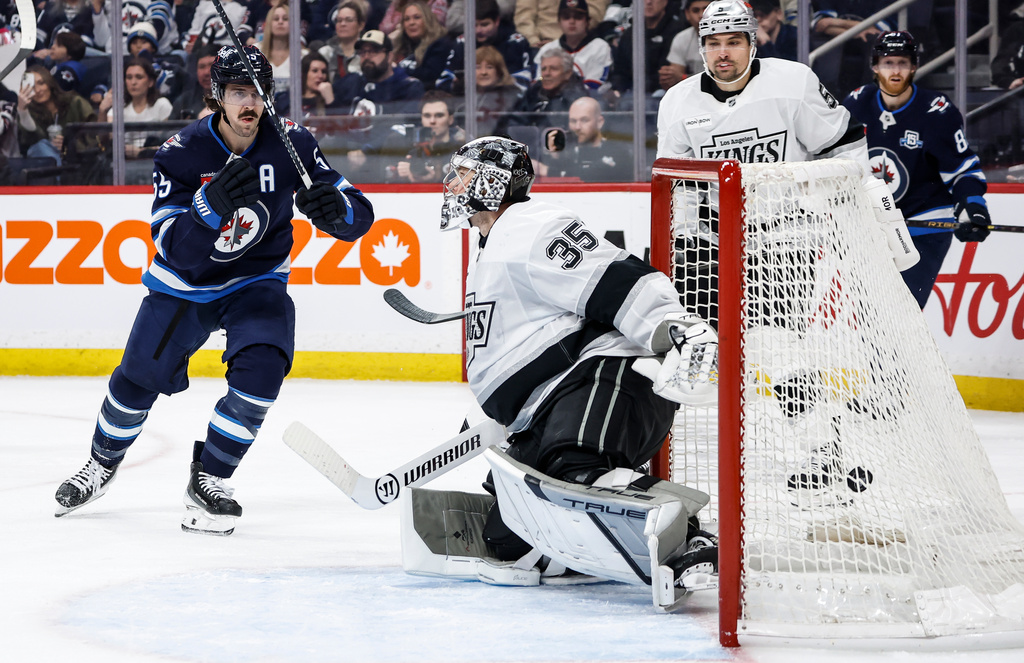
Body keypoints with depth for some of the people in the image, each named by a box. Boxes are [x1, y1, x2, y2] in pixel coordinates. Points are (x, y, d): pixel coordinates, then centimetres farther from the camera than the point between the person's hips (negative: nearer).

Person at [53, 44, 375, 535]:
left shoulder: (290, 144, -17)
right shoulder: (180, 154, -21)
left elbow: (359, 217, -16)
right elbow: (175, 248, -27)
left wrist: (336, 209, -41)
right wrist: (212, 204, -45)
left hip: (257, 281, 0)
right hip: (184, 285, 0)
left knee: (261, 370, -24)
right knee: (138, 379, 5)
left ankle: (209, 479, -5)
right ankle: (102, 465, 36)